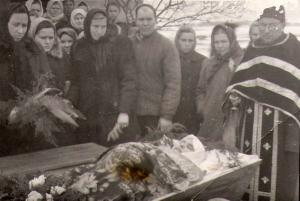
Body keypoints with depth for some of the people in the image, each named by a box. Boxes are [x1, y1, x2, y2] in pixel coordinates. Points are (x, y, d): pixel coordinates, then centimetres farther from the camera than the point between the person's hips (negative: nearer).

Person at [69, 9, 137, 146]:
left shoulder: (120, 44, 0)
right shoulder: (78, 48, 9)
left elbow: (129, 79, -8)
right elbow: (76, 82, 13)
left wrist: (124, 111, -19)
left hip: (114, 114, -3)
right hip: (85, 115, 3)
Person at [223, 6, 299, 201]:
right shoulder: (251, 51, 12)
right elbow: (237, 90, 12)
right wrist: (231, 127, 5)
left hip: (282, 126, -4)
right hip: (250, 125, 4)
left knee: (280, 184, -1)